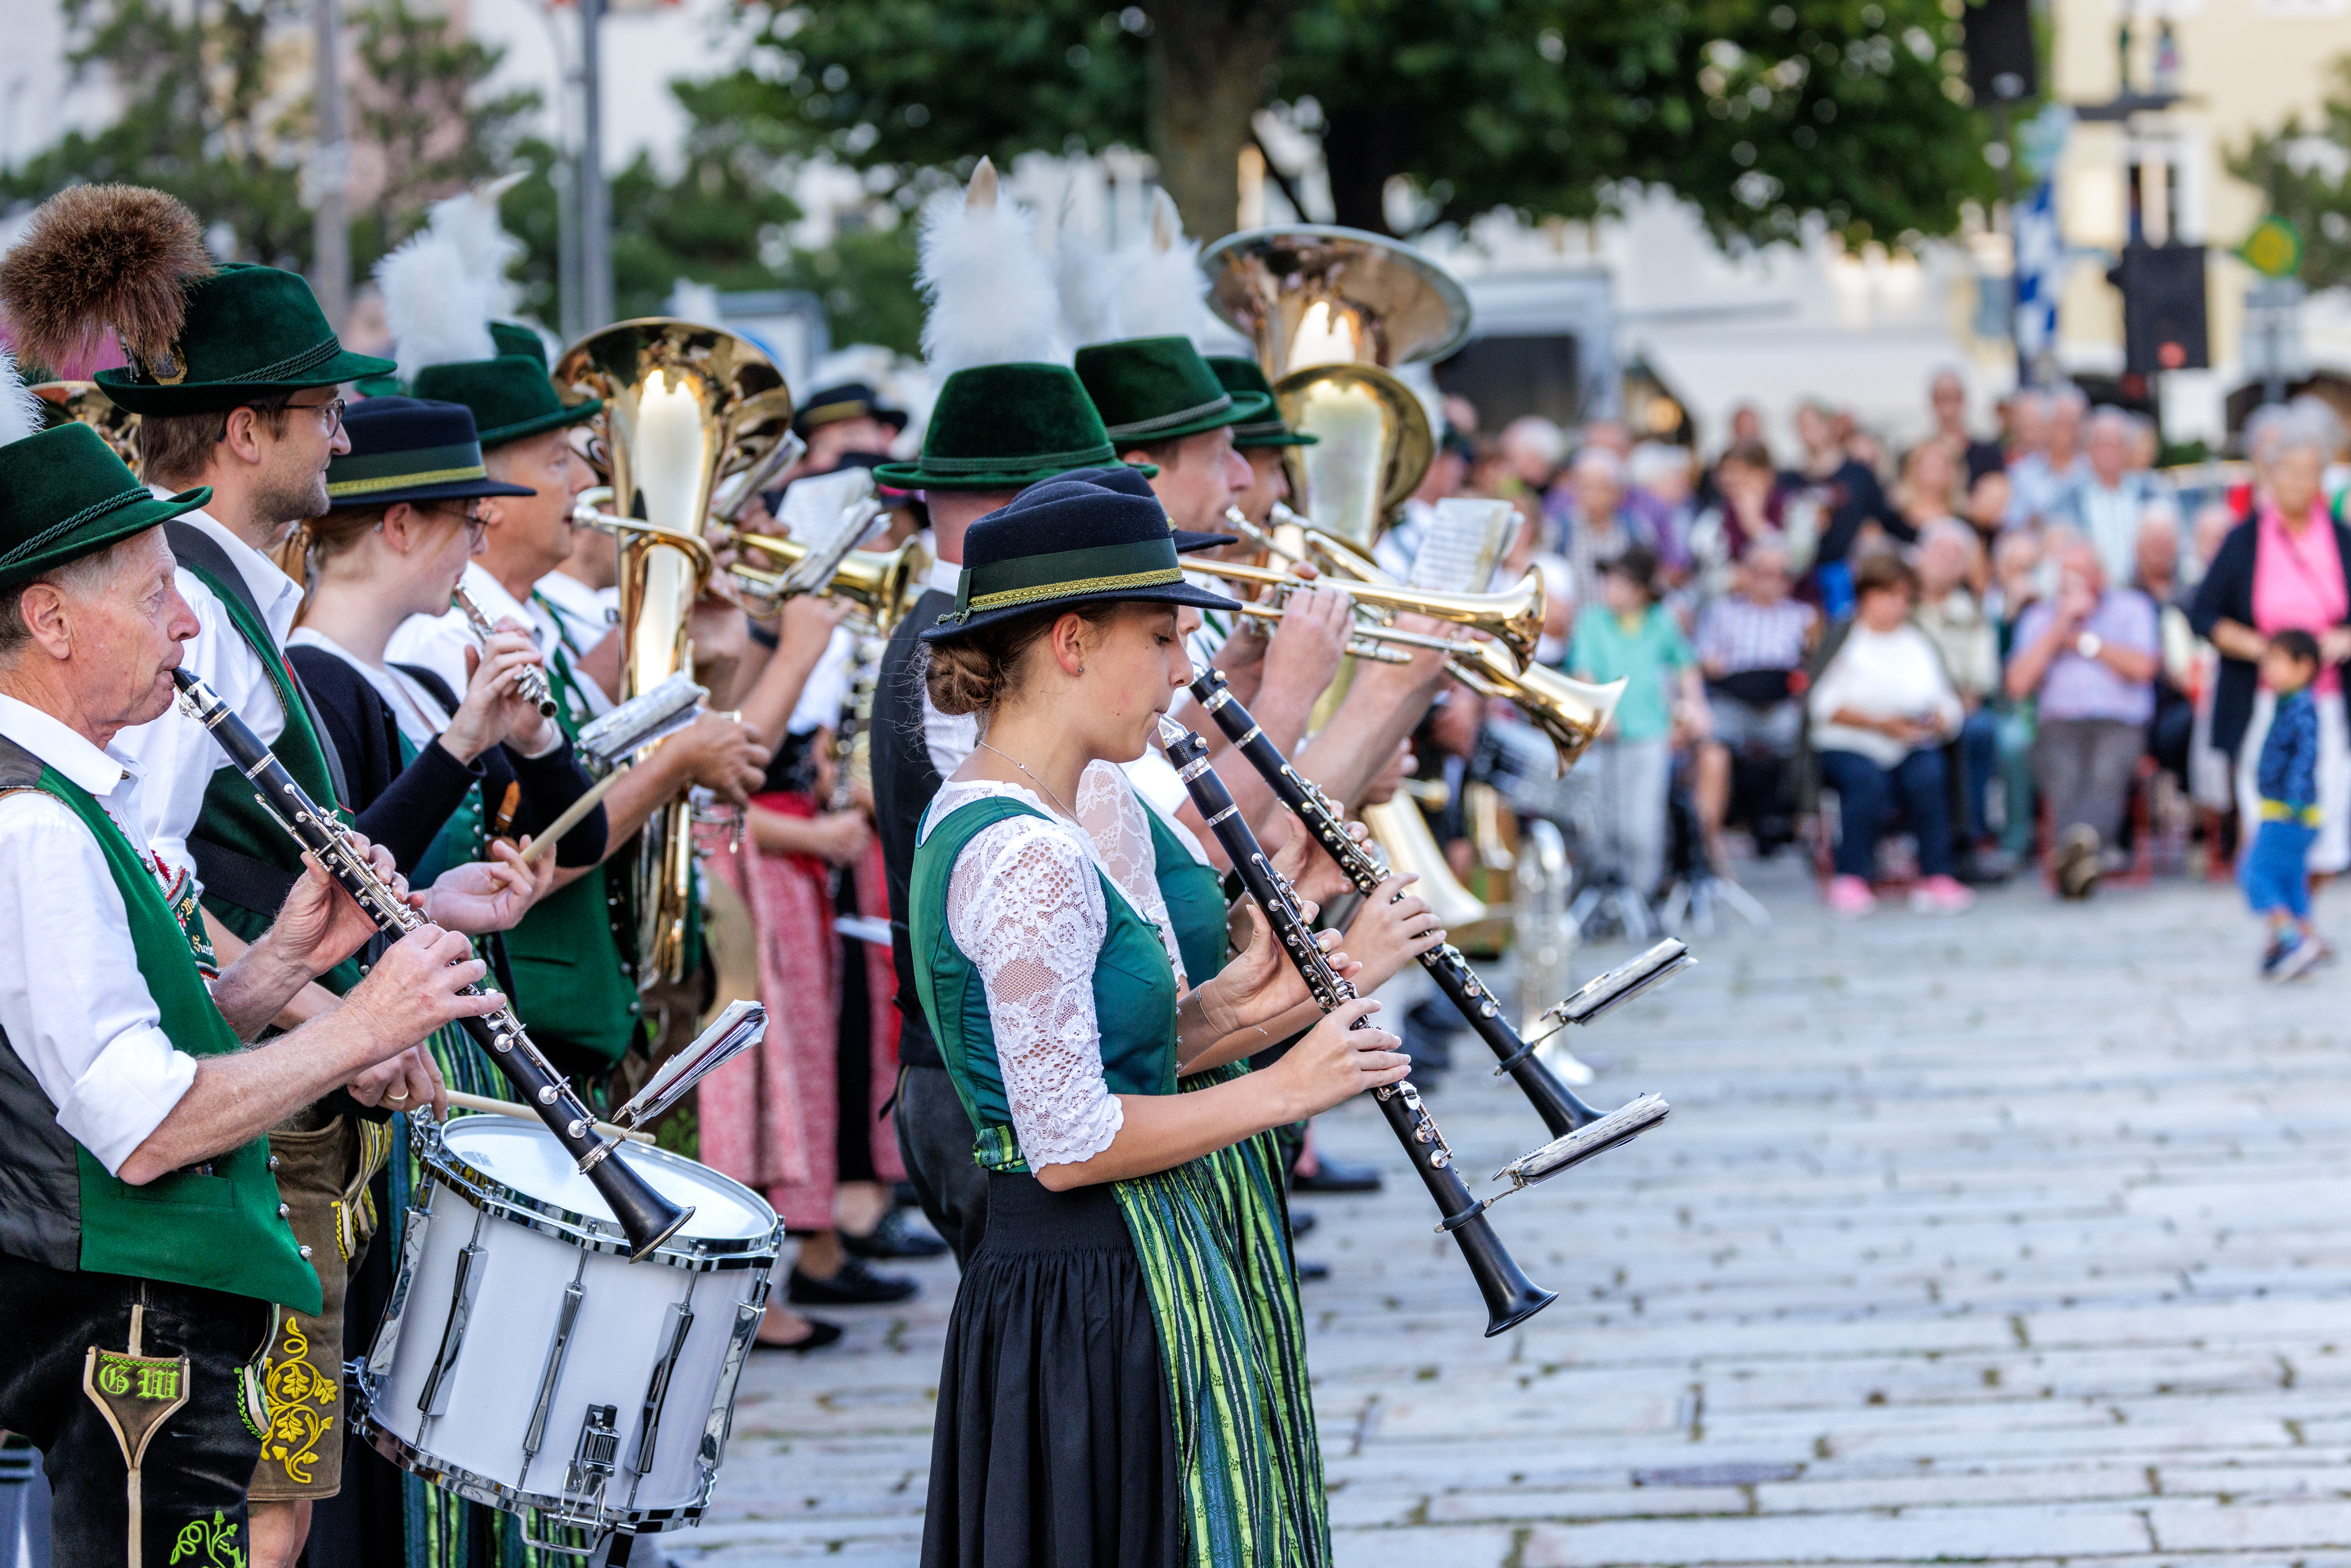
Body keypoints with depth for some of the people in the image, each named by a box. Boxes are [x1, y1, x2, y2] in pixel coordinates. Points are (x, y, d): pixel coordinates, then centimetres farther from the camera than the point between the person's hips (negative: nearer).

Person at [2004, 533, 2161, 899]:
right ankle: (2087, 853, -60)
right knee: (2063, 774, -36)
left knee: (2106, 771, -37)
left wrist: (2083, 640, 8)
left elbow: (2142, 668, 3)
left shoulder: (2131, 607, 20)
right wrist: (2060, 626, 4)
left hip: (2119, 722, -1)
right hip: (2059, 723, 1)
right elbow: (2019, 684, 8)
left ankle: (2082, 838, -67)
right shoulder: (2040, 617, 24)